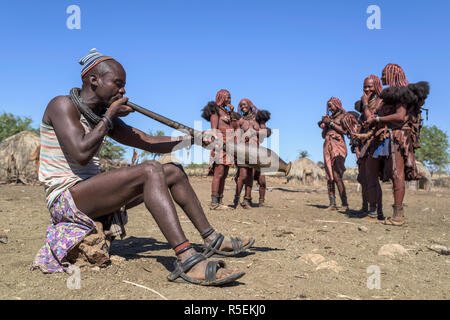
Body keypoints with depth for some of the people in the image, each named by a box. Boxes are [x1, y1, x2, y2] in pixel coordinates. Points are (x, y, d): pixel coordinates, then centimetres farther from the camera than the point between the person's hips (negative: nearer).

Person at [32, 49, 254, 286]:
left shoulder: (102, 116, 13)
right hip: (64, 198, -8)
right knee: (150, 171, -29)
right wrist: (109, 116, -14)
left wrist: (194, 138, 3)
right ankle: (187, 262, -38)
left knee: (173, 171, 3)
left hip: (89, 192, 8)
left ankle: (213, 240, 7)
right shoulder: (62, 105, -10)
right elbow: (81, 154, -26)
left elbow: (151, 143, 11)